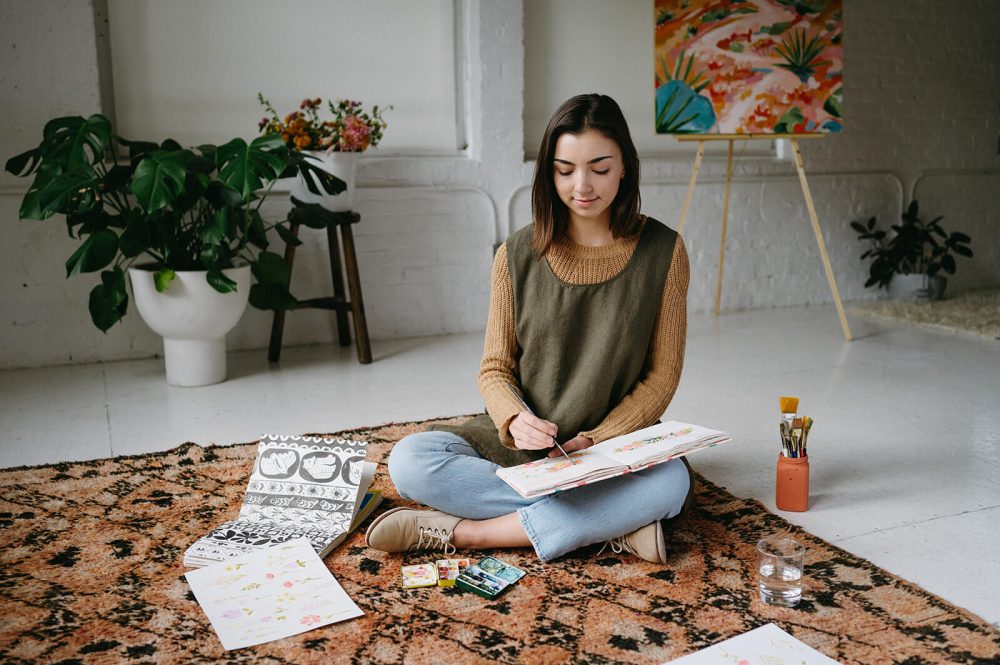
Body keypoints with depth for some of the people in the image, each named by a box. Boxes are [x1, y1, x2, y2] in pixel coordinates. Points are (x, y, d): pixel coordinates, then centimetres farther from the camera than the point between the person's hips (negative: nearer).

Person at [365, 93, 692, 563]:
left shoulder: (662, 251, -3)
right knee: (409, 460, -24)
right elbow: (495, 369, 1)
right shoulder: (517, 256, -1)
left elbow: (661, 377, -2)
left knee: (671, 482, -35)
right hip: (520, 443, 2)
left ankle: (461, 532, -25)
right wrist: (514, 419, -22)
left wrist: (595, 441, -16)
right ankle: (613, 527, -23)